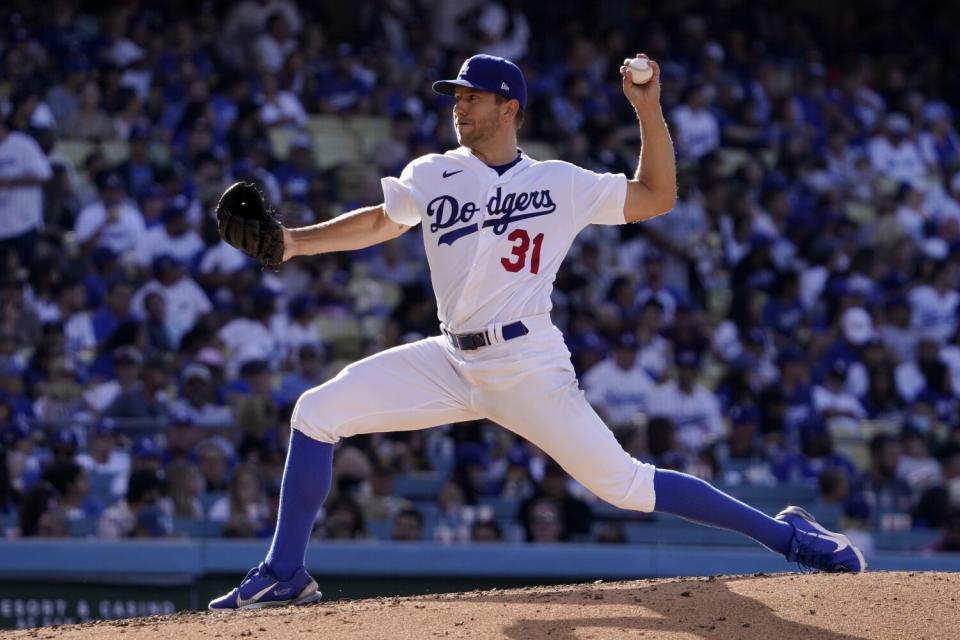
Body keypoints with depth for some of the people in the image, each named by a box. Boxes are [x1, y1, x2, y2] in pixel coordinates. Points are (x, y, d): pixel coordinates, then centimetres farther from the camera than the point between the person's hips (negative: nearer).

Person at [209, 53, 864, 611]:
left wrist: (649, 110, -3)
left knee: (624, 483, -13)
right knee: (317, 411, -8)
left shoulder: (562, 184, 2)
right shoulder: (431, 177, 7)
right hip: (452, 362, 4)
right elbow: (381, 223, 19)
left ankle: (785, 533, -1)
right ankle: (286, 574, 1)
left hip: (531, 370, -4)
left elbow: (657, 197, 8)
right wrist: (296, 240, 6)